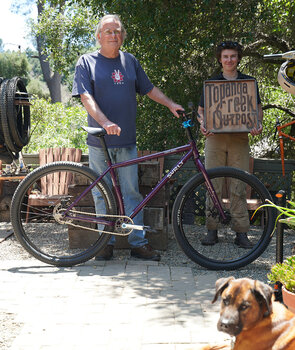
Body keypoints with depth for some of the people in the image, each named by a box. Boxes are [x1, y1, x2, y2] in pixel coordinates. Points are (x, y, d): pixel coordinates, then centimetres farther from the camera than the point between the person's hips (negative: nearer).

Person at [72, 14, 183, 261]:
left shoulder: (130, 61, 14)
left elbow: (149, 89, 21)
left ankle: (138, 242, 8)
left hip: (127, 141, 3)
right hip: (99, 141, -2)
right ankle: (107, 242, 13)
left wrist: (171, 104, 9)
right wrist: (105, 122, -24)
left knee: (131, 192, 3)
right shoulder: (87, 62, 2)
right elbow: (86, 97, -10)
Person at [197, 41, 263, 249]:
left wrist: (258, 124, -8)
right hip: (215, 137, 1)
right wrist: (202, 124, -6)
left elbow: (258, 108, 13)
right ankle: (212, 230, 6)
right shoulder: (211, 83, 12)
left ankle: (241, 232, 3)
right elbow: (201, 110, 15)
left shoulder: (248, 82, 11)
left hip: (239, 138, 0)